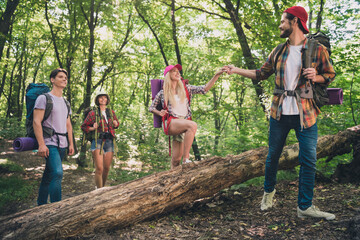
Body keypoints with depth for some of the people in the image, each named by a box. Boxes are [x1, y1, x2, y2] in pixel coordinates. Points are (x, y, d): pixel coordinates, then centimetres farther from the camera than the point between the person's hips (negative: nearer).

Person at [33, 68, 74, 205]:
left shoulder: (65, 103, 20)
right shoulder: (44, 98, -2)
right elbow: (36, 122, -10)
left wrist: (71, 144, 16)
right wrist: (41, 144, -19)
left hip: (62, 144, 7)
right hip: (49, 143, -7)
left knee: (48, 176, 13)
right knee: (57, 173, -20)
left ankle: (41, 205, 24)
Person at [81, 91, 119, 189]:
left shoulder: (111, 112, 13)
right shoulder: (93, 113, 2)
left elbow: (117, 124, 28)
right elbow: (84, 126, 8)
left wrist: (115, 124, 4)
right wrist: (93, 128, -10)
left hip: (109, 142, 4)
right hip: (98, 141, -4)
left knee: (107, 168, 7)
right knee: (99, 168, -12)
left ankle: (102, 187, 27)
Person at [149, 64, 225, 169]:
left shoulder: (186, 89, 15)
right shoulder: (162, 93, 8)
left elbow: (205, 89, 8)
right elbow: (151, 108, 17)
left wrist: (217, 75, 0)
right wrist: (160, 113, -4)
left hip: (184, 124, 4)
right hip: (170, 123, -4)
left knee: (177, 158, -1)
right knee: (193, 125, -34)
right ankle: (186, 160, -34)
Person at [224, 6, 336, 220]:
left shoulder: (318, 50, -1)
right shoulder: (278, 53, 9)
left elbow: (330, 75, 6)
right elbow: (261, 73, 18)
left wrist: (316, 77, -15)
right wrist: (236, 70, 14)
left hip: (306, 114, -2)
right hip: (280, 113, 3)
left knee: (309, 160, -1)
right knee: (273, 155, 10)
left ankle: (305, 206, 12)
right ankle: (269, 191, 34)